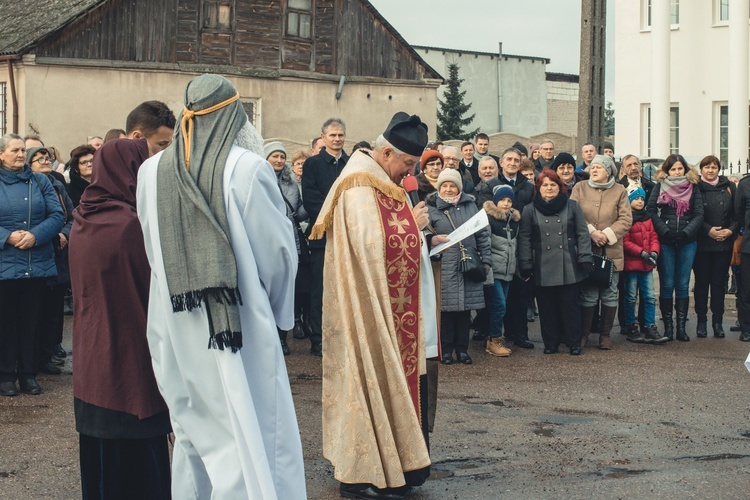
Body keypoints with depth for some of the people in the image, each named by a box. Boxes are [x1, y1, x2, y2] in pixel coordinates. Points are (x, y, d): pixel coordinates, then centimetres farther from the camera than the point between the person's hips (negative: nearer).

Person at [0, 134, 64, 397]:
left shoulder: (40, 182, 8)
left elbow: (57, 215, 1)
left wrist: (35, 235, -13)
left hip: (38, 264, 2)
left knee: (31, 321, 7)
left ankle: (28, 373, 16)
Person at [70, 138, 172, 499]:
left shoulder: (82, 222, 4)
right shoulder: (131, 223, -19)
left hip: (90, 356, 8)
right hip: (131, 359, -8)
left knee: (100, 458, 16)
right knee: (139, 459, 2)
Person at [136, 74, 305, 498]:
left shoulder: (153, 171, 0)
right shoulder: (248, 167, -11)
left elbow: (153, 250, 8)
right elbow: (278, 247, -4)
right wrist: (277, 307, 14)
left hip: (177, 328, 5)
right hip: (241, 323, -5)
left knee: (194, 431, 18)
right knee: (247, 435, 1)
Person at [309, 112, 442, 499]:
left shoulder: (381, 183, 13)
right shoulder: (360, 189, -18)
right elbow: (372, 247, -26)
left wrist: (424, 239, 5)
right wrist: (412, 225, -14)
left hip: (392, 310, 10)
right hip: (373, 311, -10)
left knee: (390, 379, 12)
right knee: (374, 381, -3)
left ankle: (386, 462, 20)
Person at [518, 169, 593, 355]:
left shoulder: (572, 207, 7)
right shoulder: (530, 210, 7)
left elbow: (582, 234, 6)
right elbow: (524, 239, 4)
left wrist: (585, 259, -2)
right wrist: (525, 266, -3)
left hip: (569, 268, 0)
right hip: (543, 268, 0)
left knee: (570, 305, 2)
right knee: (547, 307, 4)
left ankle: (574, 343, 12)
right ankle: (551, 343, 14)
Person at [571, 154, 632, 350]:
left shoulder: (619, 191, 4)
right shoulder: (580, 188, 5)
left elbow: (626, 220, -2)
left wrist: (608, 234, -14)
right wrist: (591, 232, -15)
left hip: (611, 251, 1)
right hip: (586, 250, -1)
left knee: (609, 294, 6)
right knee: (588, 295, 1)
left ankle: (605, 334, 16)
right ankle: (583, 334, 11)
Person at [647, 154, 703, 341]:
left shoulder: (693, 188, 8)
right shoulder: (660, 187, 4)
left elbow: (699, 215, 2)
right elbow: (651, 210, -5)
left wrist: (686, 232, -12)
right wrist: (665, 231, -15)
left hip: (687, 242, 1)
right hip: (665, 242, -1)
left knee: (683, 285, 3)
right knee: (667, 285, 0)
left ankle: (681, 326, 6)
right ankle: (668, 326, 5)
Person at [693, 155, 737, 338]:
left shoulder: (729, 187, 7)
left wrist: (731, 230, -8)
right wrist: (708, 230, -15)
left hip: (724, 243, 2)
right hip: (702, 244, -2)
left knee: (719, 282, 5)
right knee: (702, 281, 3)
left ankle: (717, 322, 10)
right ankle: (701, 321, 10)